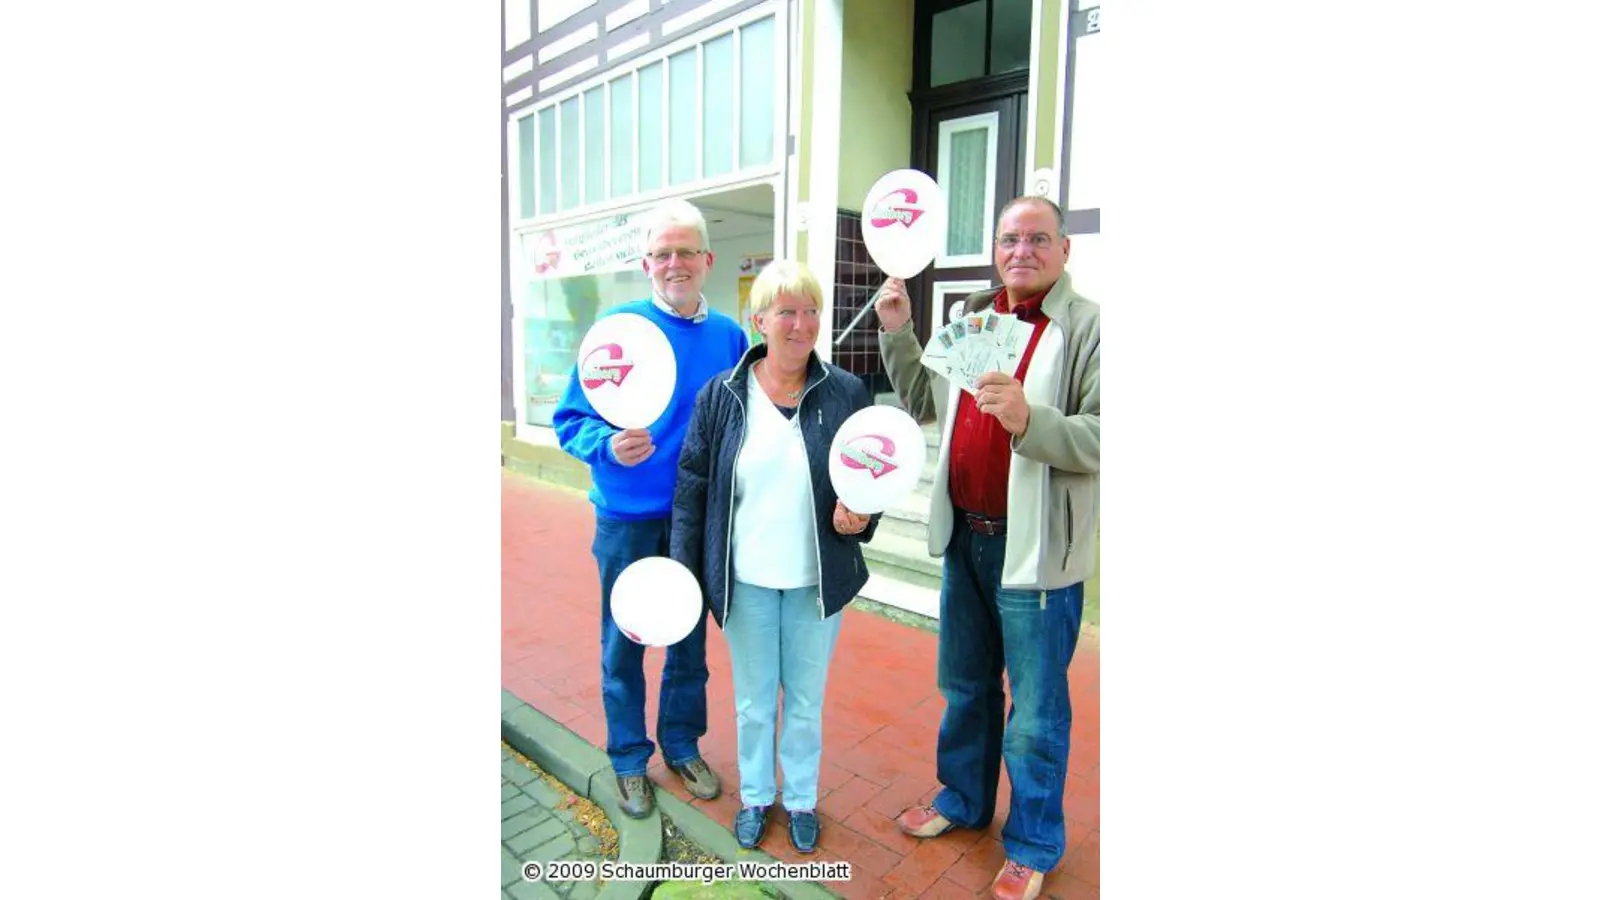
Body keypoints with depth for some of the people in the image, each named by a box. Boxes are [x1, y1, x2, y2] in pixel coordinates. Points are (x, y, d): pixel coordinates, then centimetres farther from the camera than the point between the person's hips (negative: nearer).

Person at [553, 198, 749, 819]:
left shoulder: (729, 336, 0)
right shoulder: (618, 327, -9)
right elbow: (571, 420, -8)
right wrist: (608, 446, -28)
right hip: (628, 518, -2)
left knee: (690, 638, 17)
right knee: (623, 644, 11)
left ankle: (682, 745, 39)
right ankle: (629, 758, 33)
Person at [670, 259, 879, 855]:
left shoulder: (847, 393, -6)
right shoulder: (721, 395, -5)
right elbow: (693, 485, -1)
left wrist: (861, 514, -17)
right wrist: (683, 569, -4)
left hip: (816, 581, 0)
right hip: (745, 581, 0)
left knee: (806, 699, 17)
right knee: (753, 700, 18)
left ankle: (801, 799, 42)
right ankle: (754, 795, 43)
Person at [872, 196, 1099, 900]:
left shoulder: (1088, 326, -11)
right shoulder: (973, 318, 10)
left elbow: (1100, 439, -20)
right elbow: (924, 404, 17)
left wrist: (1028, 420, -34)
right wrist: (896, 333, 8)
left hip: (1035, 548, -6)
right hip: (965, 534, 6)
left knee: (1036, 709, 9)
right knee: (965, 685, 22)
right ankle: (962, 800, 44)